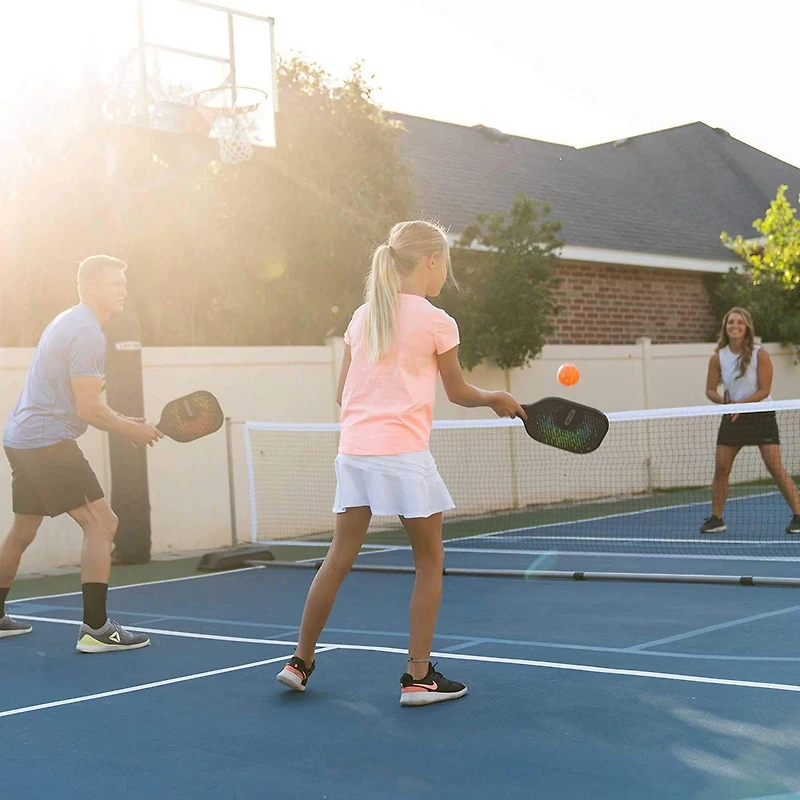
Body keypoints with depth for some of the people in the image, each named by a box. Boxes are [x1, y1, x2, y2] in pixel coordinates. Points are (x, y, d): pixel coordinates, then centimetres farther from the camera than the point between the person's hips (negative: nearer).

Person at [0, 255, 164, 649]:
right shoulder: (86, 332, -14)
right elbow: (88, 409, -18)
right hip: (49, 442, -11)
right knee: (101, 523, -12)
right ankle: (95, 628, -14)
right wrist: (132, 430, -4)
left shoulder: (66, 322, 18)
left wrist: (121, 421, 16)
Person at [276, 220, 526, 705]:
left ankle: (301, 661, 21)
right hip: (403, 453, -6)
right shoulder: (436, 322, -4)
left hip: (353, 451, 6)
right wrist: (497, 400, 25)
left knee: (340, 557, 14)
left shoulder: (362, 316, 11)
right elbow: (458, 393, 7)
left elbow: (343, 393, 13)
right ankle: (419, 677, 10)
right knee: (430, 560, 8)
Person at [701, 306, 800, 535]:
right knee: (721, 468, 0)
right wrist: (724, 400, -20)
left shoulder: (760, 355, -12)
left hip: (761, 415, -3)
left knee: (775, 466, -11)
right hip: (732, 417, 3)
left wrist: (740, 403, -25)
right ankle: (716, 519, 13)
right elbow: (710, 390, 1)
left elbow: (764, 390, -13)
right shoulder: (718, 358, -3)